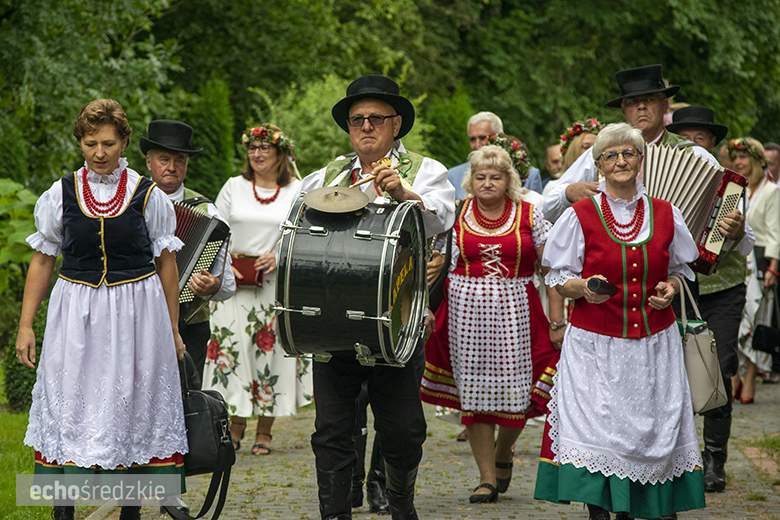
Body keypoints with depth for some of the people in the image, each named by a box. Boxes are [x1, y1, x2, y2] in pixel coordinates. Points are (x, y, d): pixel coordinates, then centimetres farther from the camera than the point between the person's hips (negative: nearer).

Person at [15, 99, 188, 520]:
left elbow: (166, 265, 6)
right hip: (75, 313, 1)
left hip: (136, 313, 0)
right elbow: (42, 262, 8)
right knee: (70, 408, -1)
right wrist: (25, 325, 4)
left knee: (132, 407, 5)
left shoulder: (147, 196, -1)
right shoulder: (60, 195, 2)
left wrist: (173, 329, 8)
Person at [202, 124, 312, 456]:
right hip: (235, 281, 1)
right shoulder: (234, 186, 10)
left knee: (271, 350, -1)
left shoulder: (296, 191, 5)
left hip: (278, 282, -1)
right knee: (233, 347, -5)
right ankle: (236, 426, 4)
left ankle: (264, 432, 6)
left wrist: (281, 256, -13)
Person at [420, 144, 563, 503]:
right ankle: (487, 478, 7)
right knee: (474, 393, -1)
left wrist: (557, 321, -3)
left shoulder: (530, 215, 3)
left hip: (514, 312, 0)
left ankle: (503, 455, 29)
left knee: (515, 391, -2)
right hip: (467, 313, 1)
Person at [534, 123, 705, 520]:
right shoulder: (580, 215, 0)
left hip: (654, 341, 2)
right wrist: (585, 288, -18)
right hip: (596, 344, -2)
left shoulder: (665, 214, 7)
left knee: (656, 426, 0)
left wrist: (670, 288, -2)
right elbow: (559, 279, 2)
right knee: (597, 424, -9)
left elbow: (681, 269, 20)